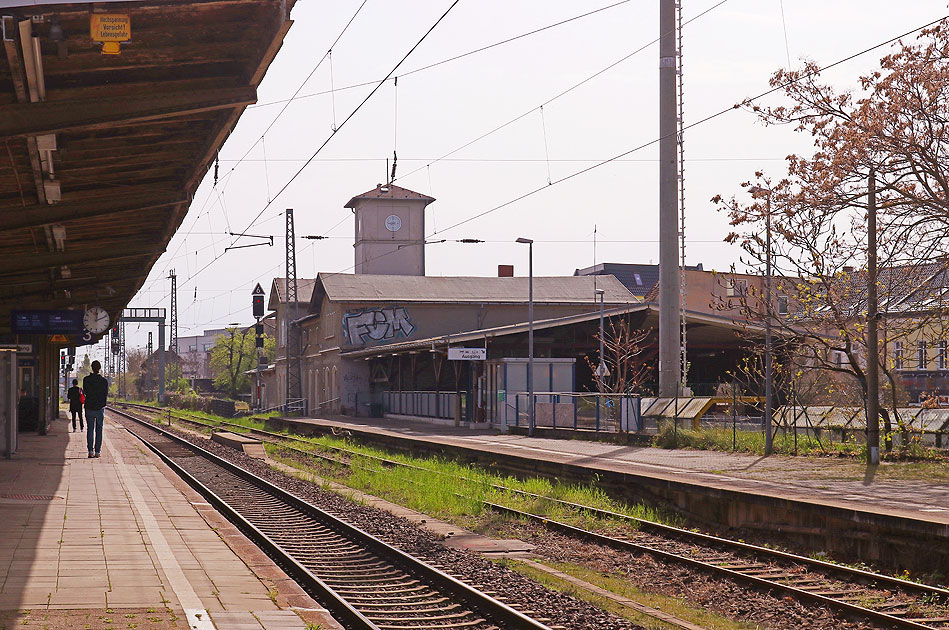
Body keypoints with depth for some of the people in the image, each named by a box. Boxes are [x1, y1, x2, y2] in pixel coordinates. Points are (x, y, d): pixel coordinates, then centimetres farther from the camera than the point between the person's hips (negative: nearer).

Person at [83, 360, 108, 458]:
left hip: (89, 407, 0)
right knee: (99, 430, 6)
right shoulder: (104, 380, -7)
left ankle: (91, 451, -1)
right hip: (100, 408, 0)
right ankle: (97, 451, 4)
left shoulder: (86, 380, -6)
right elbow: (106, 394, 1)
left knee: (90, 429, 7)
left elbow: (85, 392, 4)